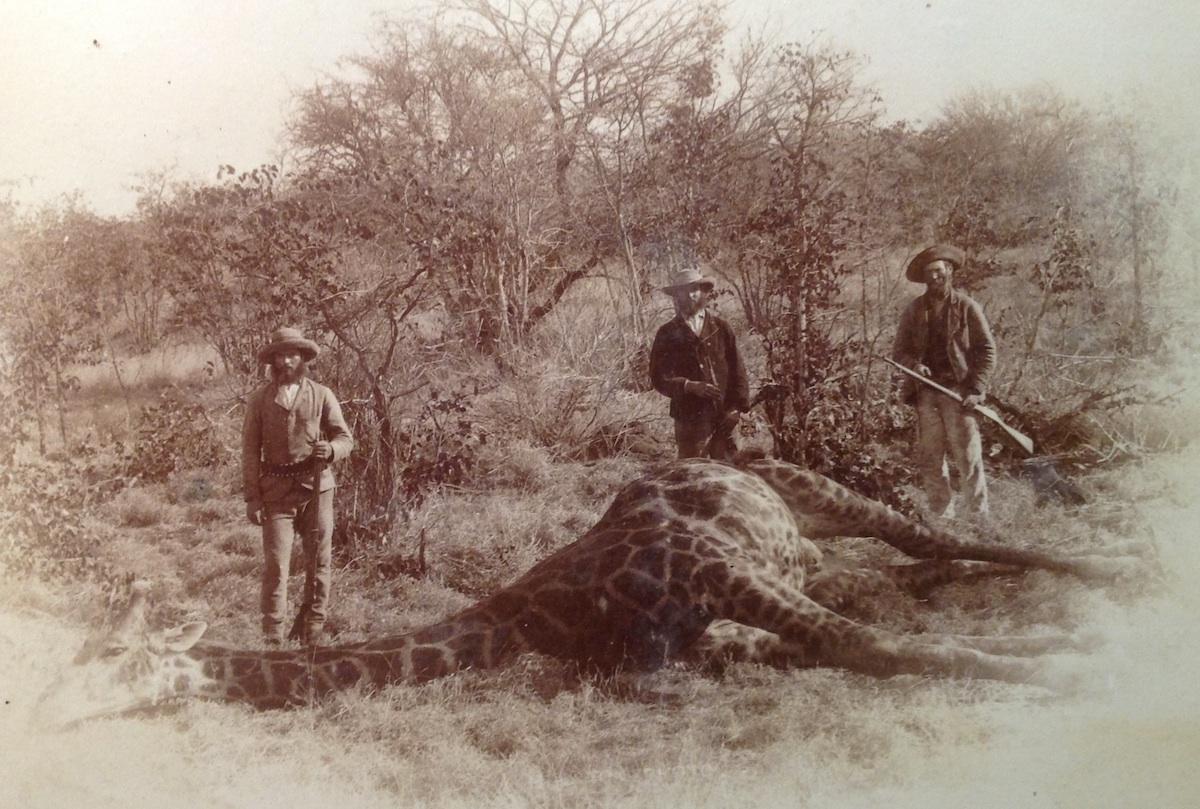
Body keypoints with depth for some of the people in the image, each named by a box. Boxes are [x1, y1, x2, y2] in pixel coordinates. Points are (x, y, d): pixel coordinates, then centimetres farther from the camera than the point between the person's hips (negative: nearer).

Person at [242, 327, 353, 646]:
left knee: (319, 563, 3)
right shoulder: (260, 400, 7)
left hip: (316, 488, 1)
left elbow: (345, 438, 8)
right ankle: (272, 638, -2)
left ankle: (313, 635, 12)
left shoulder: (322, 395, 7)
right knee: (275, 564, -7)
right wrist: (252, 497, -3)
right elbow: (250, 450, 4)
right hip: (276, 491, -1)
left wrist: (330, 449, -16)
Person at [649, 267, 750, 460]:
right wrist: (690, 386, -15)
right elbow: (658, 378, 0)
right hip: (689, 417, -1)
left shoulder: (721, 328, 9)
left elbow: (737, 370, 8)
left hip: (723, 417, 2)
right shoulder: (667, 333, 5)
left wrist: (736, 407, -2)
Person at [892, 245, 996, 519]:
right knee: (930, 460, 3)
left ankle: (978, 516, 2)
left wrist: (975, 389, -8)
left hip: (959, 392, -3)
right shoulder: (913, 311, 11)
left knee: (968, 457, -5)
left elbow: (987, 350, 2)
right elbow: (899, 351, 14)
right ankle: (941, 516, 11)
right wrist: (914, 364, -9)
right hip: (926, 393, 3)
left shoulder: (967, 307, 2)